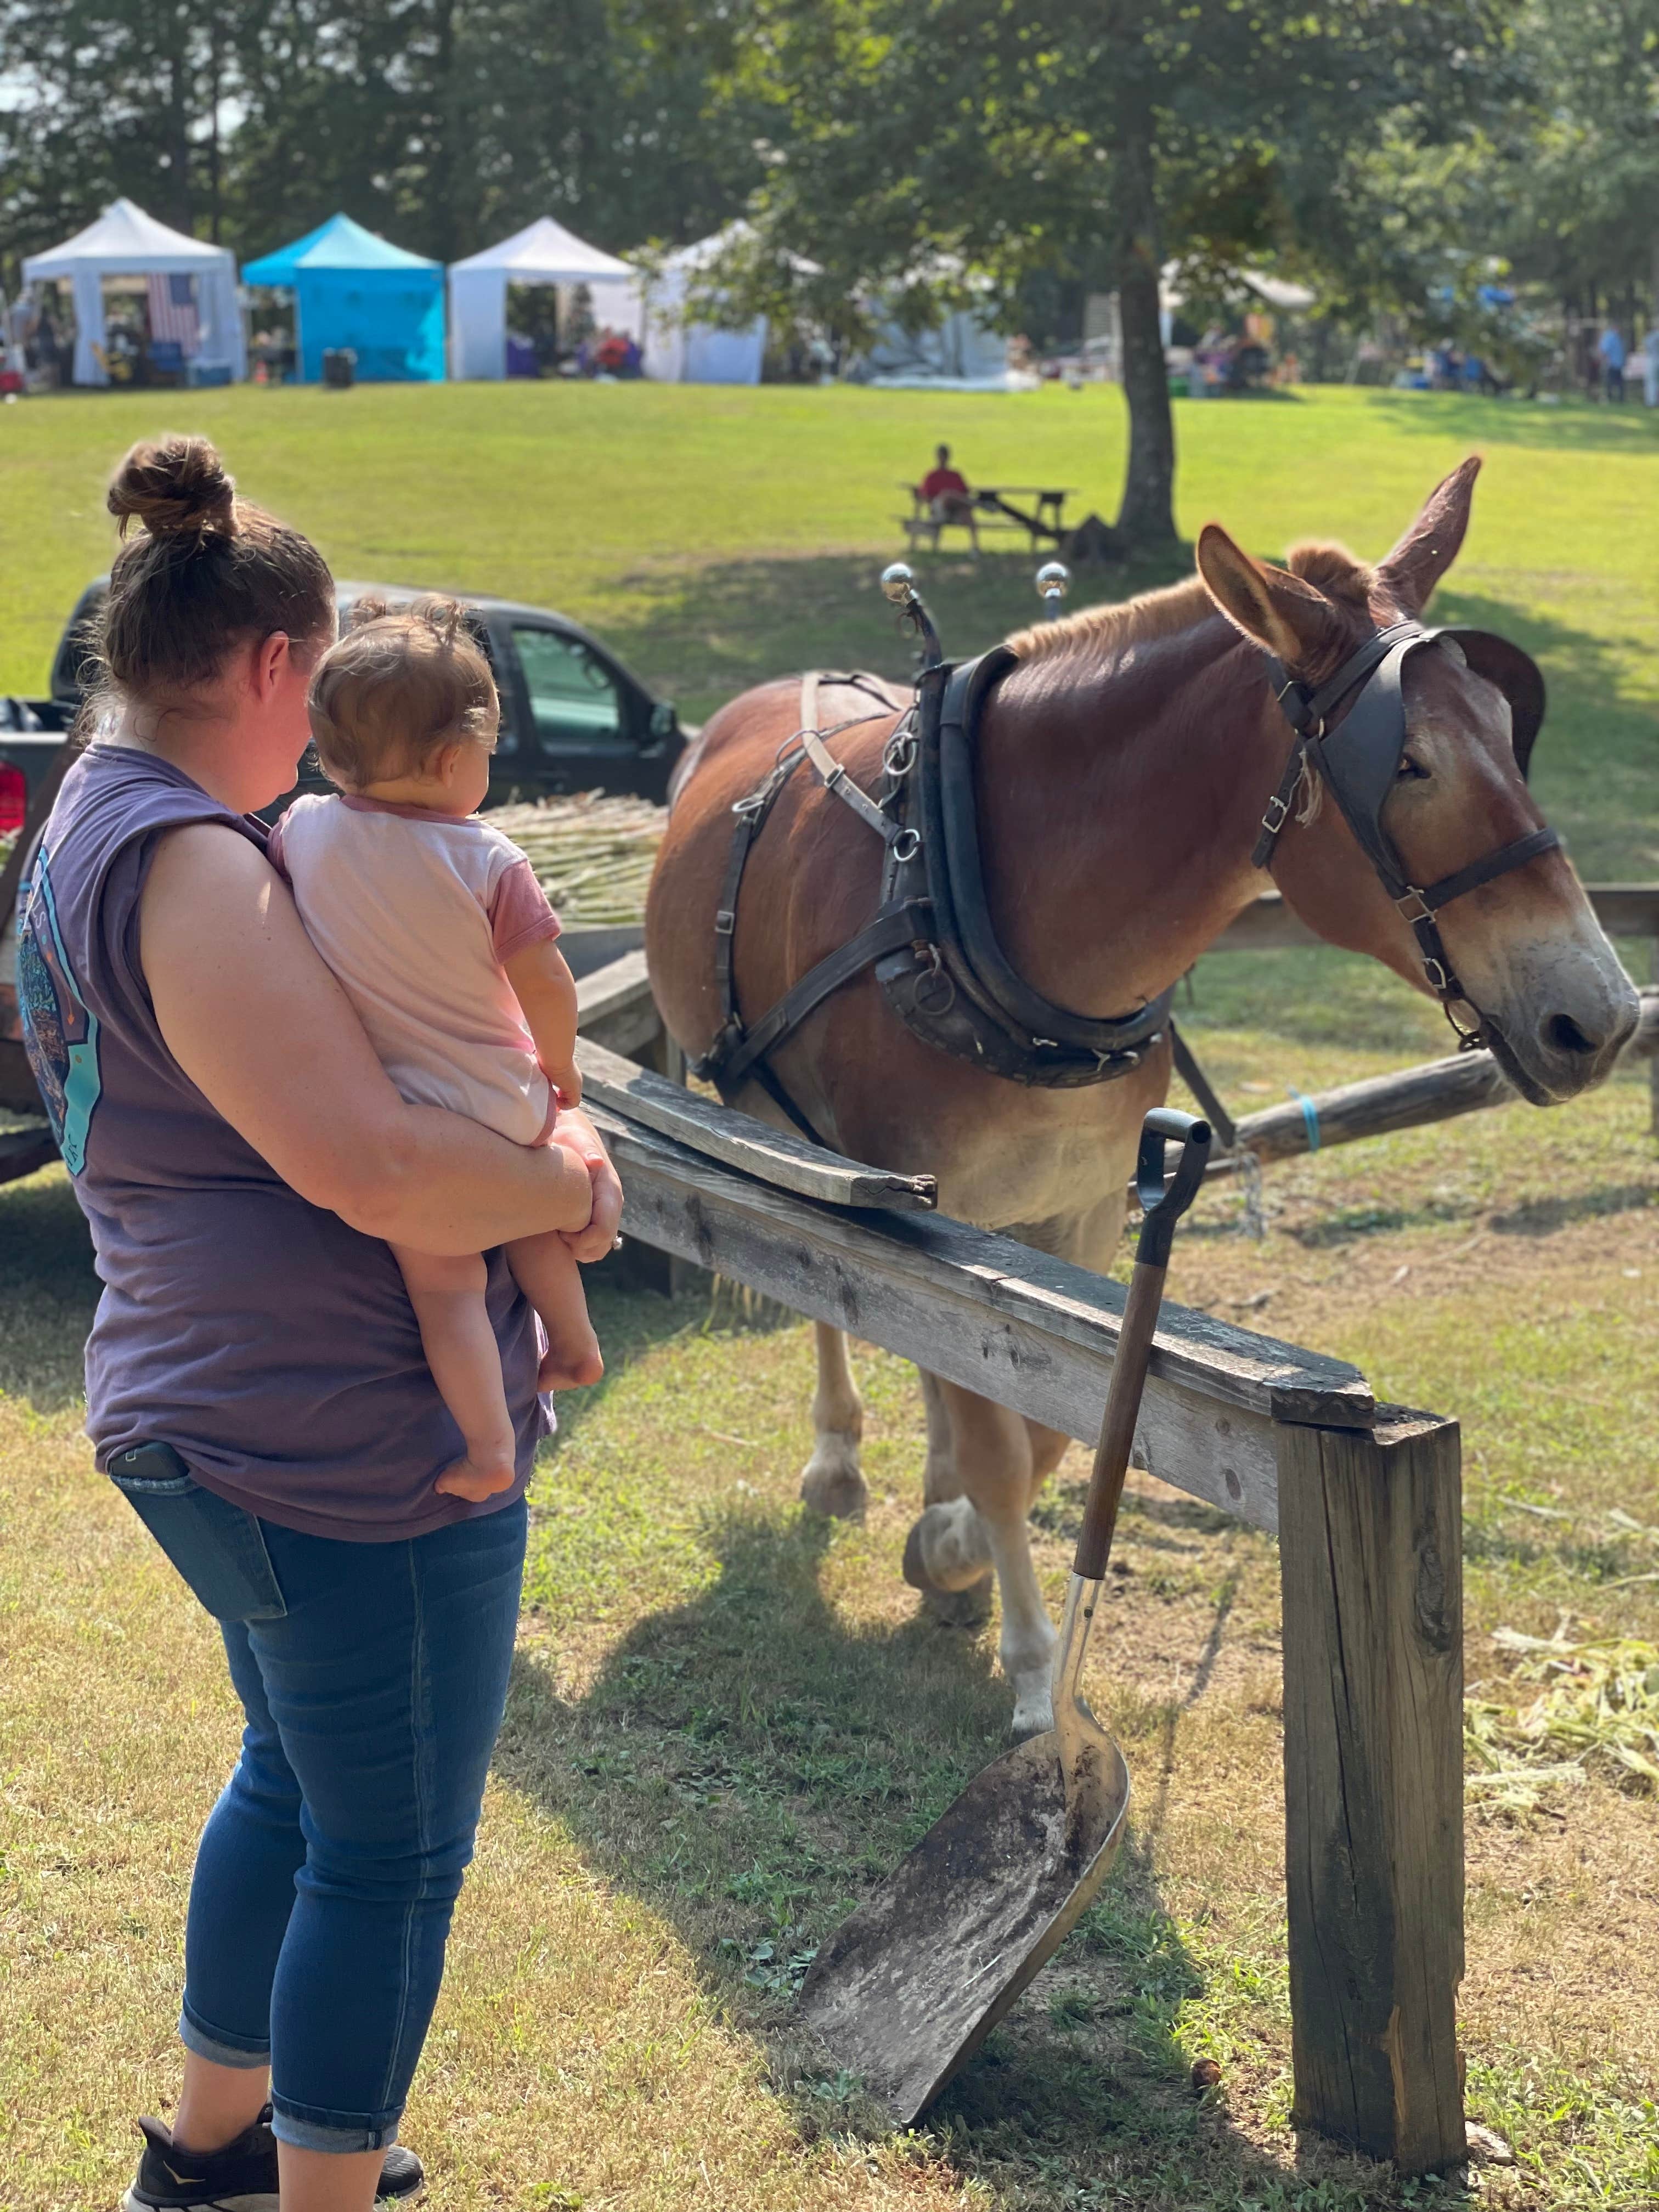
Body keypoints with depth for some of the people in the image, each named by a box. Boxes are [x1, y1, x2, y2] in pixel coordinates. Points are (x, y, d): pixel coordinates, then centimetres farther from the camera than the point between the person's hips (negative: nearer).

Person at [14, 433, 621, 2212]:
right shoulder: (188, 867, -23)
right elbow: (379, 1171, -29)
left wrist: (530, 1138, 0)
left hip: (217, 1426, 11)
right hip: (357, 1448, -11)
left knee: (296, 1779, 28)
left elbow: (301, 1090, 17)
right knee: (390, 1853, 4)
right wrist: (560, 1187, -10)